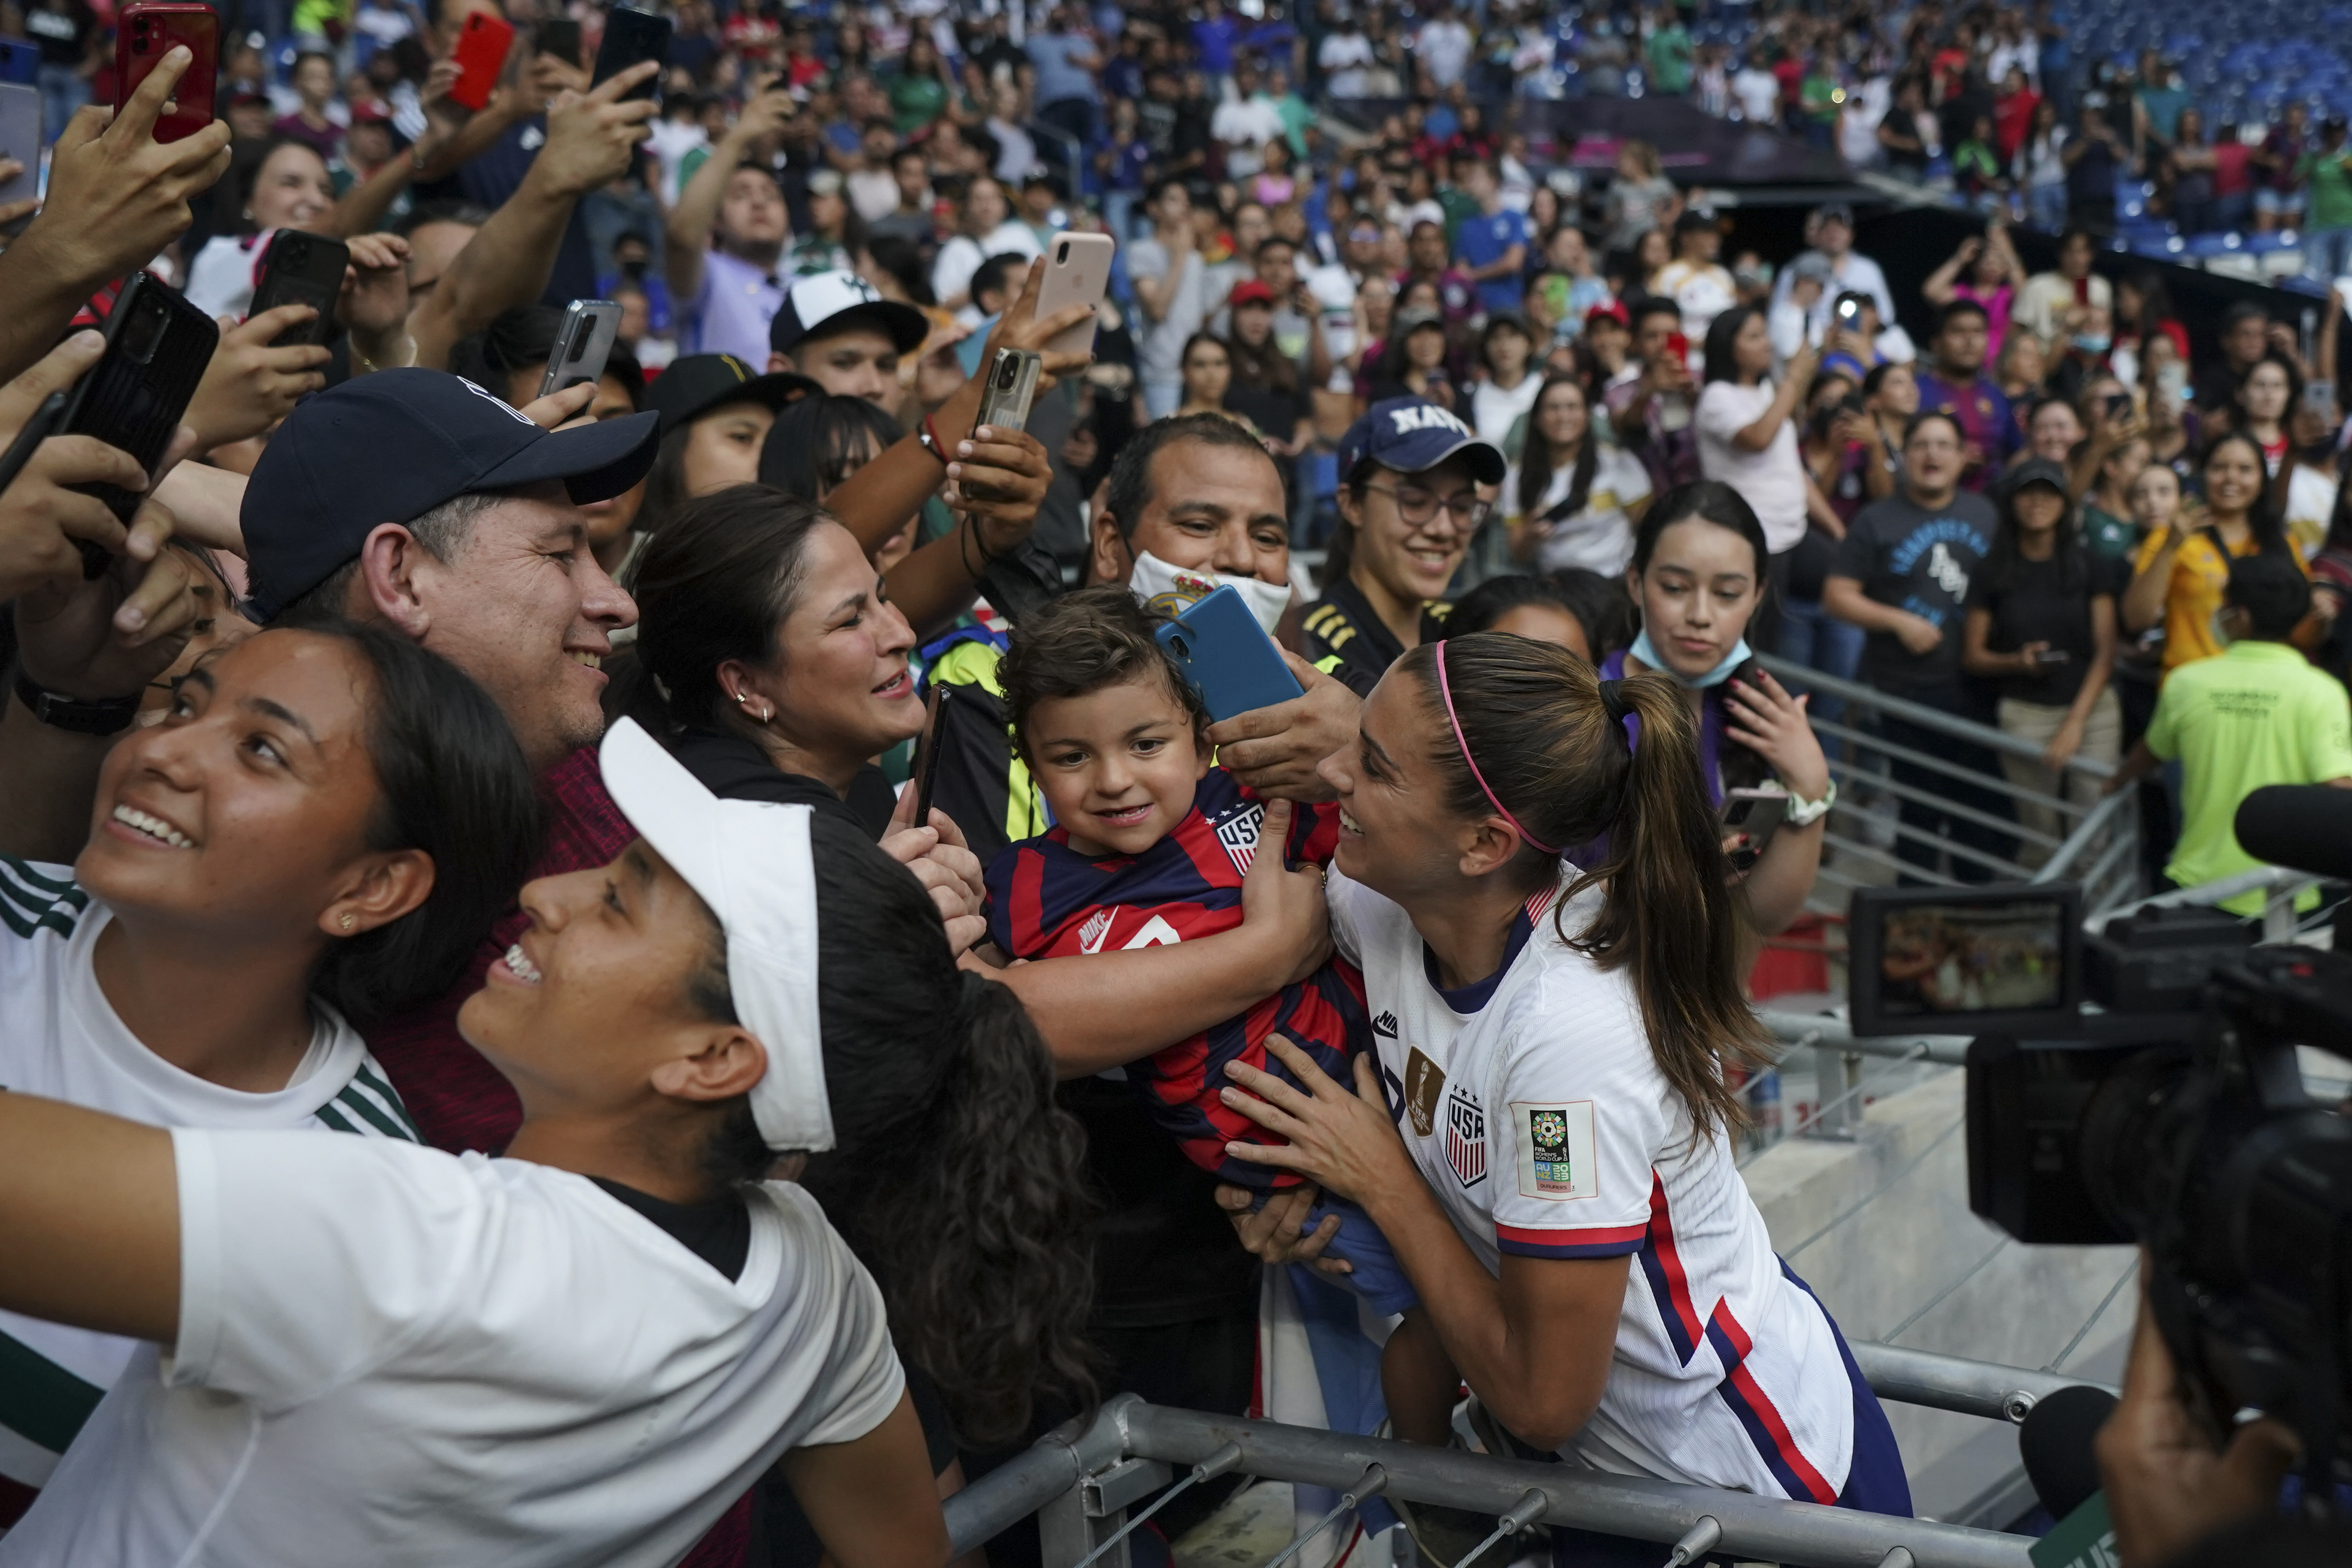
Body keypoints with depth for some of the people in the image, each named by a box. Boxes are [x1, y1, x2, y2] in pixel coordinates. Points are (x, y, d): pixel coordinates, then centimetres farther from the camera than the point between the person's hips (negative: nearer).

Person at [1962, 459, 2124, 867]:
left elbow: (2105, 652, 1)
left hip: (2092, 710, 1)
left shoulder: (2091, 566, 5)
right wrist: (2017, 661, -15)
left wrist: (2076, 722, -8)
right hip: (2025, 715, 0)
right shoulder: (1992, 573, 4)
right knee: (2040, 837, -1)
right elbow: (1972, 656, 6)